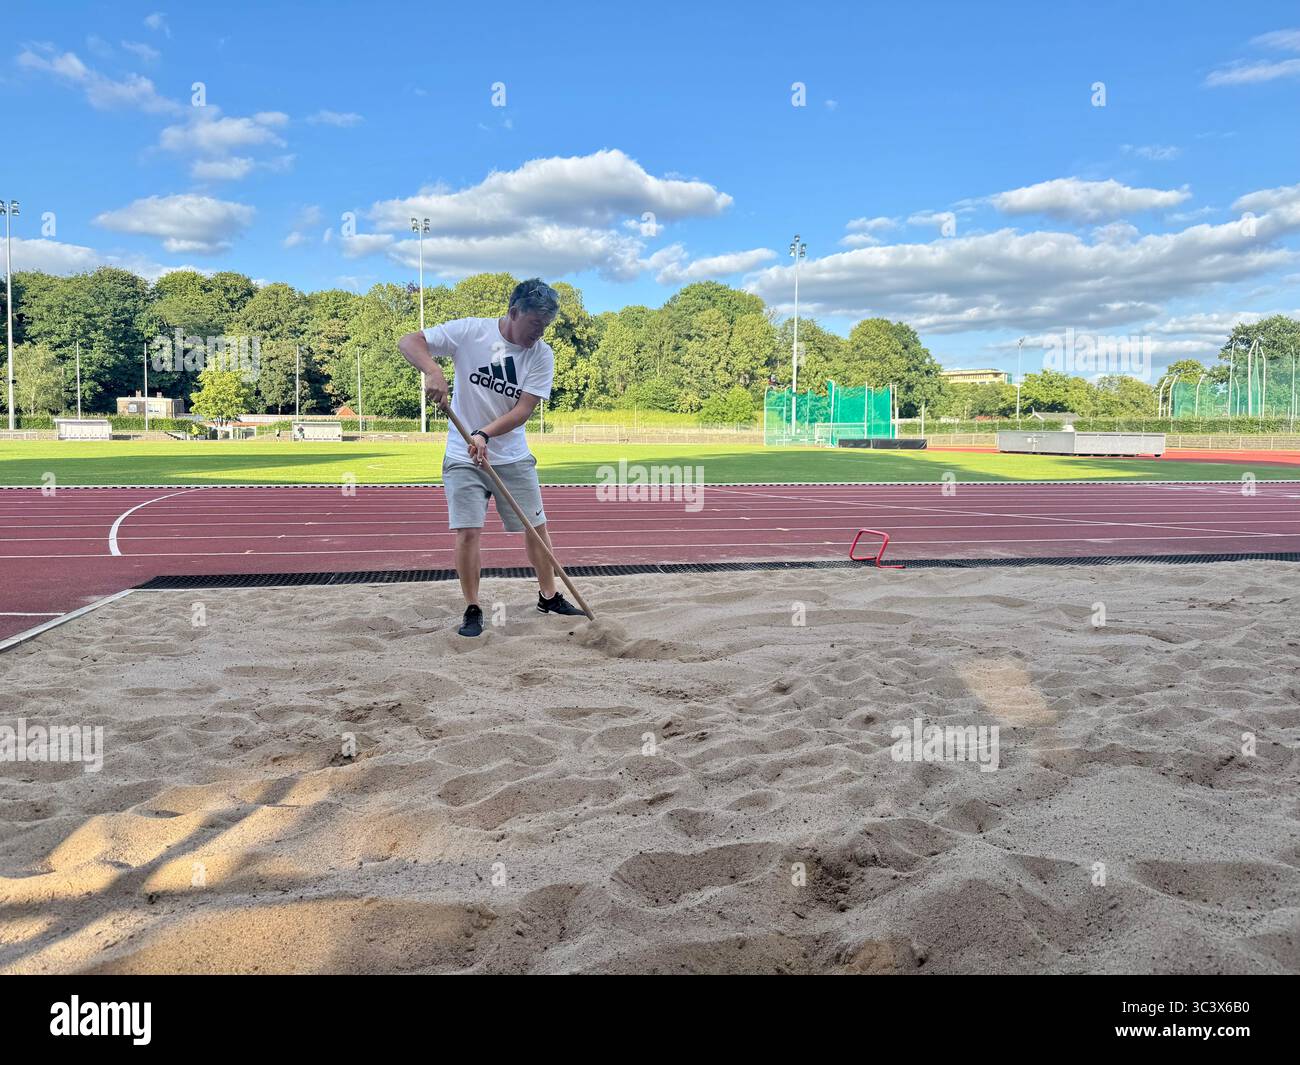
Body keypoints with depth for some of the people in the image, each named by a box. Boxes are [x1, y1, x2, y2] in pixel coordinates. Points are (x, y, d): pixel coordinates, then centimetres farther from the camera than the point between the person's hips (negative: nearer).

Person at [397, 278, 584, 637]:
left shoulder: (542, 355, -6)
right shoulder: (469, 331, -12)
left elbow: (523, 410, -13)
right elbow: (408, 342, -14)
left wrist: (484, 435, -29)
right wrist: (433, 370, -34)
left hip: (514, 458, 3)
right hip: (463, 458, -3)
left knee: (537, 527, 8)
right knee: (468, 532, -8)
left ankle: (548, 596, 27)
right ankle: (472, 610, 8)